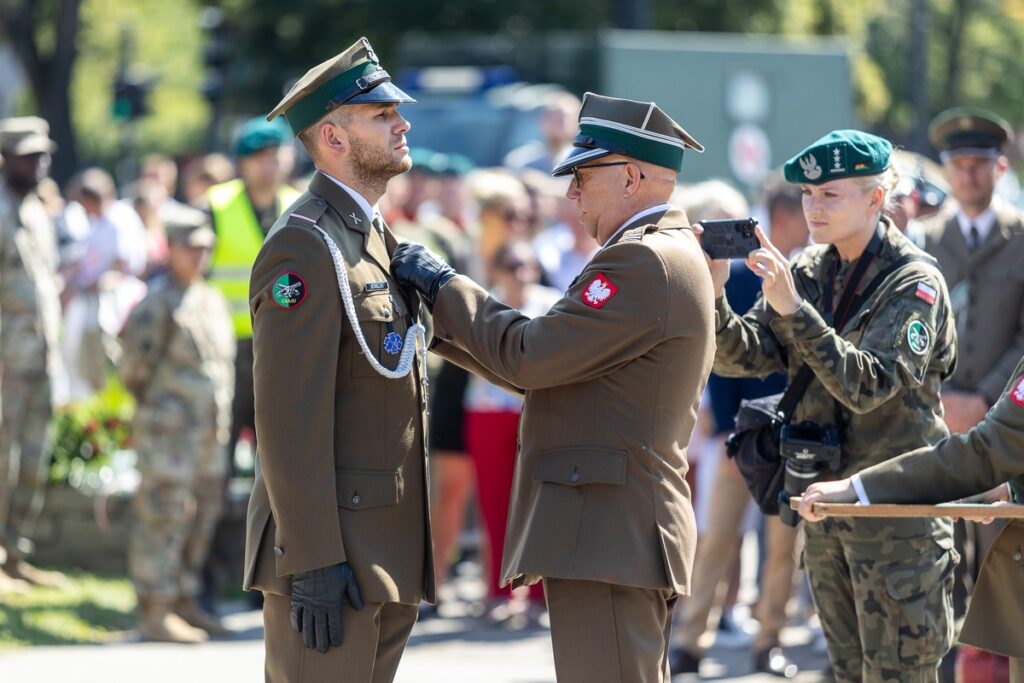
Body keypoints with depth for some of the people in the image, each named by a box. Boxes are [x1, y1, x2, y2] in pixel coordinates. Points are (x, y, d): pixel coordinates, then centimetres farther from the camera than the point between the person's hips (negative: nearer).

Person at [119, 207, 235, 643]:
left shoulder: (212, 301, 14)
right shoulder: (158, 304, -12)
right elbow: (134, 366, -12)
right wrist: (155, 407, -3)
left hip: (209, 435, 9)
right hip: (167, 431, -8)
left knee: (201, 519, 12)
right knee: (163, 518, -7)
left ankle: (185, 604, 22)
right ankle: (155, 613, -4)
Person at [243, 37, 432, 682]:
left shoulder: (377, 240, 18)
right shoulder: (304, 247, -14)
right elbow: (288, 417, -19)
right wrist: (314, 563, -22)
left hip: (388, 551, 9)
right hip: (333, 550, -9)